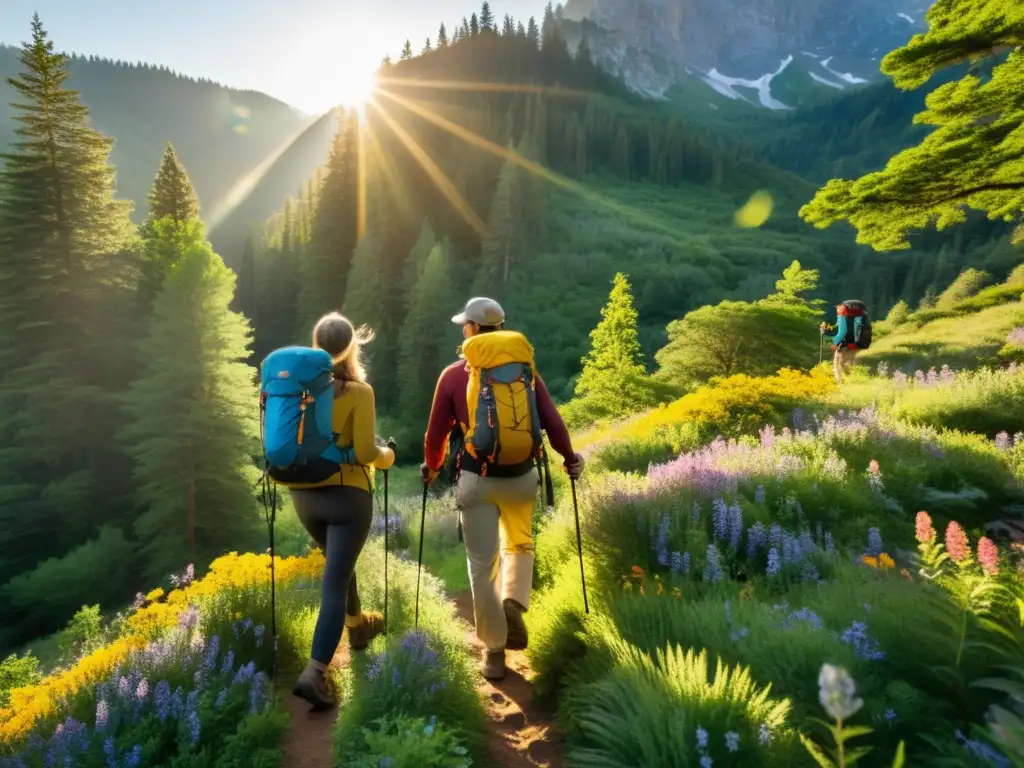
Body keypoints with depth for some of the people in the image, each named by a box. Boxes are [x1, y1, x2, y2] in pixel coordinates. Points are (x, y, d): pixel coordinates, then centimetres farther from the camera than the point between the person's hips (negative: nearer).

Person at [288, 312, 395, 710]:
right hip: (347, 494, -5)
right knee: (335, 581, -1)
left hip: (303, 494, 6)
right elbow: (366, 452, -18)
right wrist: (386, 455, 3)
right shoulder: (358, 391, -14)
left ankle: (357, 626, 47)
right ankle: (314, 673, -8)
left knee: (340, 563, 27)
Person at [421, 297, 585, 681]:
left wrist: (432, 466, 21)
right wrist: (569, 457, 16)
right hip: (521, 476, 2)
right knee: (520, 545, 26)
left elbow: (436, 433, 1)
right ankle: (513, 604, 3)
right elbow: (551, 420, -2)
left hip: (476, 479, -1)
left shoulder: (453, 375, -3)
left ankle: (494, 651, 14)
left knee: (483, 563, 8)